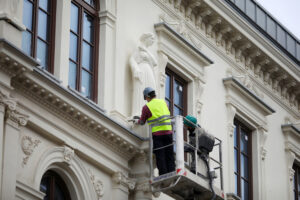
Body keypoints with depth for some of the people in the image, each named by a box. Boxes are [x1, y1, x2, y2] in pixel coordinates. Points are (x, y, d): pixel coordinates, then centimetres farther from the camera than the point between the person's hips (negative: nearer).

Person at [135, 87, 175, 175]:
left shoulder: (146, 107, -5)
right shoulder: (163, 102, 10)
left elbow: (142, 122, 6)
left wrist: (137, 122, 29)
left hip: (157, 134, -4)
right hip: (168, 132, 4)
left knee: (160, 157, -2)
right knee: (170, 156, 7)